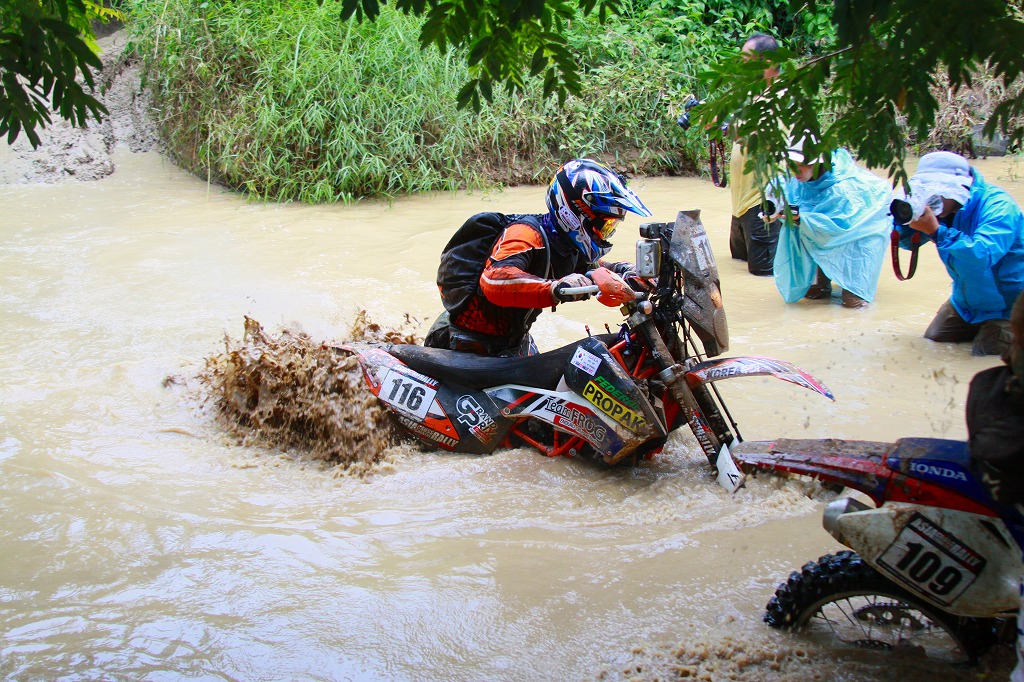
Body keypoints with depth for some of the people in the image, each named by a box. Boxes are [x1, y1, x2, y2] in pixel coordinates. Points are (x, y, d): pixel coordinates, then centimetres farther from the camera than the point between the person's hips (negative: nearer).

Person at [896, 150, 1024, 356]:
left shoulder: (998, 206, -28)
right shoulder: (944, 207, -6)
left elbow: (983, 255, -43)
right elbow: (907, 242, 1)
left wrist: (936, 231, -45)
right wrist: (905, 220, -22)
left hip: (1007, 305, -7)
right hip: (967, 301, 8)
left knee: (985, 355, -15)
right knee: (932, 339, 9)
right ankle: (981, 329, 30)